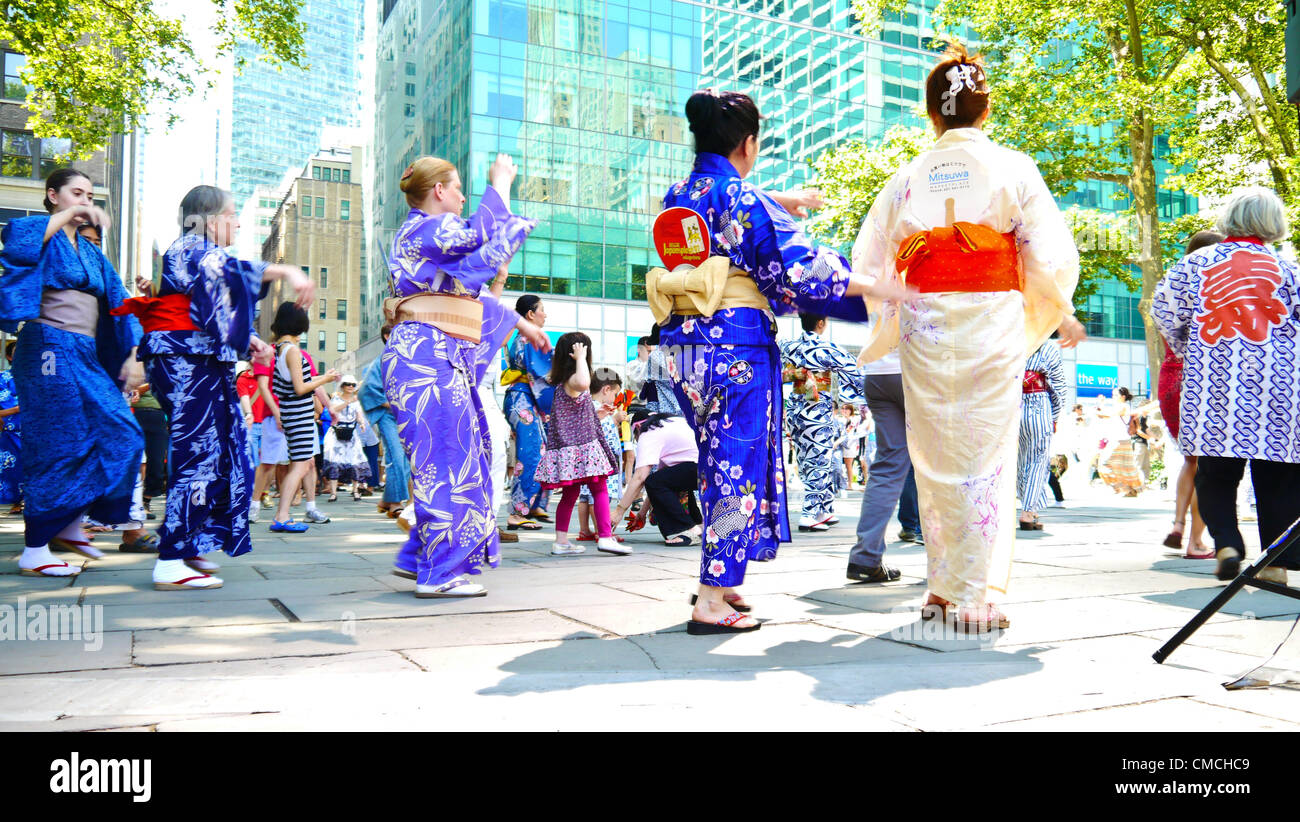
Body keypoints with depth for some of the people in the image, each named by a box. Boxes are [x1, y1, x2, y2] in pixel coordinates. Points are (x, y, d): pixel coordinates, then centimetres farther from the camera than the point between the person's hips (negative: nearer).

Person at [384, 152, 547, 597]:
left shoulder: (420, 235, 24)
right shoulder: (423, 229, -6)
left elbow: (470, 295, 29)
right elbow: (482, 234, -18)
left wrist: (521, 324, 32)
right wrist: (500, 184, -3)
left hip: (442, 359, 10)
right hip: (428, 356, -10)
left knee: (444, 460, 13)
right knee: (448, 460, -8)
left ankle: (418, 557, 20)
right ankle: (439, 573, -3)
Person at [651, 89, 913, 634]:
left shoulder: (675, 198, 12)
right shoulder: (745, 199, -9)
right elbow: (798, 269, -11)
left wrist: (776, 204, 43)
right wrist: (874, 288, -3)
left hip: (682, 346, 7)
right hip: (737, 347, -7)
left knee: (718, 464, 18)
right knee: (739, 468, -1)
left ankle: (720, 581, 26)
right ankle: (711, 602, 1)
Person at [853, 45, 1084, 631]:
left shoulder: (907, 178, 5)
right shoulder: (1012, 168, 1)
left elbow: (868, 264, 6)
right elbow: (1049, 253, -1)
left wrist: (879, 335, 22)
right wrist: (1062, 315, 16)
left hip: (925, 325, 2)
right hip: (992, 325, -1)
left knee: (933, 458, 10)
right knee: (986, 457, 4)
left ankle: (941, 589, 16)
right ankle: (976, 597, 5)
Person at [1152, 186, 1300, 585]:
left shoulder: (1197, 262, 4)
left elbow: (1165, 312, 7)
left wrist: (1190, 354, 20)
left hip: (1213, 384, 0)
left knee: (1215, 470, 9)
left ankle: (1226, 542, -7)